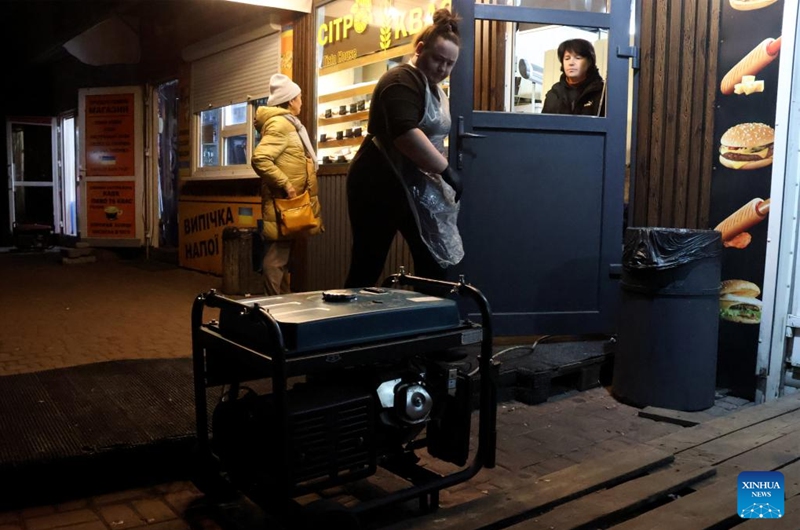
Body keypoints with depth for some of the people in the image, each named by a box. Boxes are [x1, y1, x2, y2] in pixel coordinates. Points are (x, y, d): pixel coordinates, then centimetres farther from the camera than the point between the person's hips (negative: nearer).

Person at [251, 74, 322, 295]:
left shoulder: (287, 123, 18)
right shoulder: (279, 124, -14)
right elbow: (260, 159, -26)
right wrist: (285, 184, -22)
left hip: (289, 204, 11)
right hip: (282, 203, -10)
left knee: (282, 257, 14)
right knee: (276, 258, -6)